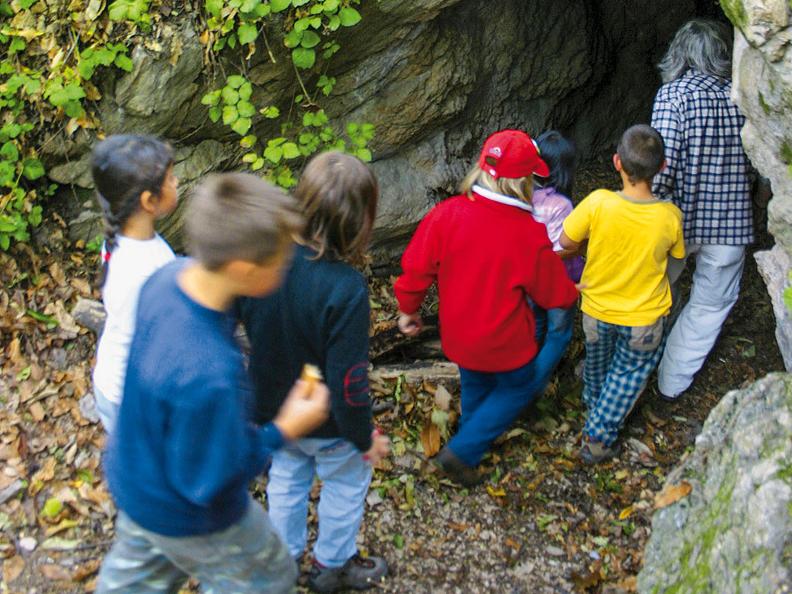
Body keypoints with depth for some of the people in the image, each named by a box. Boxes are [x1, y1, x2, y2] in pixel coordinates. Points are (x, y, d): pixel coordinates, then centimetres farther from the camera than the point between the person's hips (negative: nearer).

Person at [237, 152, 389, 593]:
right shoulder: (345, 289, -37)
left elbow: (243, 317, -3)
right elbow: (348, 380, -29)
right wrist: (365, 437, -12)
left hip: (272, 407, 5)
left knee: (286, 478, 30)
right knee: (345, 487, 24)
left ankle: (284, 556, 52)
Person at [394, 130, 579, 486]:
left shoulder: (446, 214, -21)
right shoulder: (530, 235, -26)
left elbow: (416, 267, -12)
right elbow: (554, 293, -10)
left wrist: (409, 309, 6)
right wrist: (576, 293, 14)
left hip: (458, 334, 4)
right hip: (504, 343, -4)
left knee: (474, 386, 30)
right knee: (516, 389, 24)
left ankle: (475, 444, 52)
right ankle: (461, 452, 16)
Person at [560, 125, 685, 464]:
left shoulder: (598, 203, -28)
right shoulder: (670, 216, -23)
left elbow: (566, 242, -15)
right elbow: (676, 255, -3)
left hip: (596, 309, 1)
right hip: (644, 318, -1)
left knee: (597, 361, 30)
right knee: (629, 372, 23)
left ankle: (594, 407, 56)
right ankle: (598, 438, 24)